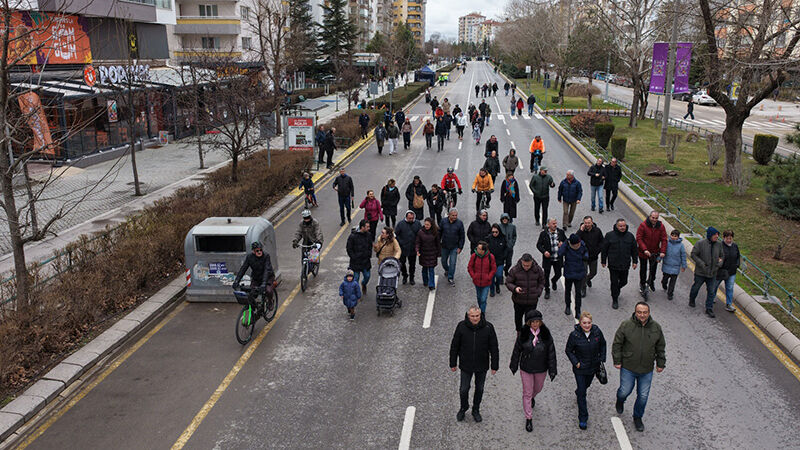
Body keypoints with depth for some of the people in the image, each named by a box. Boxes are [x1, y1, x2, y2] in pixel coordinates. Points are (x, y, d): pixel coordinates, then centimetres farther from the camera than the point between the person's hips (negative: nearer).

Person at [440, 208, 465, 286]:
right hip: (444, 247, 2)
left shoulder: (459, 223, -7)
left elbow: (462, 236, -1)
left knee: (452, 263, -4)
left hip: (454, 247, -2)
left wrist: (460, 247, -5)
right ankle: (447, 270, 46)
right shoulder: (443, 222, -6)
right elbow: (439, 233, 3)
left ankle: (450, 278, 9)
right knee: (444, 261, 16)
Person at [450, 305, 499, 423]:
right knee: (464, 389, 9)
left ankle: (476, 410, 40)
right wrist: (453, 364, 1)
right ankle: (464, 407, 39)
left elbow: (494, 348, -5)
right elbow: (454, 346, -4)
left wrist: (494, 366, -3)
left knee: (479, 389, 17)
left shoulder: (488, 327, -15)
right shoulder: (462, 326, -15)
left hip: (482, 366, 1)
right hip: (466, 365, 0)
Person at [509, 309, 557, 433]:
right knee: (527, 392, 5)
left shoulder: (546, 334, -13)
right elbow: (517, 350, -3)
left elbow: (551, 352, -6)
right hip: (526, 369, -2)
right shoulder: (523, 334, -15)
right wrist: (514, 366, 5)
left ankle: (532, 397, 60)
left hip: (541, 369, 2)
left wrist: (552, 369, -4)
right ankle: (528, 418, 18)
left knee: (538, 388, 25)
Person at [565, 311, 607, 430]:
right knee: (581, 392, -1)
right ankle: (583, 419, 9)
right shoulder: (574, 335, -21)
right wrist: (576, 363, -15)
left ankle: (578, 392, 61)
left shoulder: (597, 331, -14)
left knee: (586, 385, 27)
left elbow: (603, 344, 5)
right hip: (580, 368, -4)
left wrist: (602, 359, 1)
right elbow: (568, 350, -8)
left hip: (593, 366, 4)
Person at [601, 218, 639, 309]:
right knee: (614, 283, 2)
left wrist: (634, 261, 10)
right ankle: (615, 300, 17)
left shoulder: (630, 236, 1)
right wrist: (603, 261, 3)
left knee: (624, 281, 14)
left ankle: (616, 289, 47)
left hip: (625, 265, 3)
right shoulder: (609, 235, -7)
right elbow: (604, 249, 0)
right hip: (613, 264, -3)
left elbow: (634, 250, 11)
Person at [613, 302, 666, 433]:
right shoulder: (626, 325, -13)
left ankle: (638, 417, 34)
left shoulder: (656, 327, -4)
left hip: (647, 370, 2)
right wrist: (617, 361, -6)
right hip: (628, 368, -2)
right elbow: (617, 344, -5)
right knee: (625, 391, 7)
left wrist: (660, 364, 9)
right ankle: (620, 401, 44)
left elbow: (660, 347, 8)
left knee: (643, 396, 10)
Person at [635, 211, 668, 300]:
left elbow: (664, 240, -7)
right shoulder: (643, 225, -18)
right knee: (643, 269, 11)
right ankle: (642, 284, 32)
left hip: (655, 253, 3)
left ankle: (651, 281, 42)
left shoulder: (661, 226, -8)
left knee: (653, 268, 16)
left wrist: (662, 251, -18)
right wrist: (645, 249, -27)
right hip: (643, 252, -2)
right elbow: (639, 238, -18)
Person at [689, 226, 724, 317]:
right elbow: (693, 254, -11)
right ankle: (692, 300, 43)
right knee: (696, 287, 16)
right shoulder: (700, 244, -14)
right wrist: (702, 264, -18)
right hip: (700, 272, -3)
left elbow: (722, 256, 12)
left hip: (712, 273, 3)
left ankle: (709, 309, 14)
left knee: (711, 292, 4)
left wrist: (719, 264, -4)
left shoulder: (719, 244, 0)